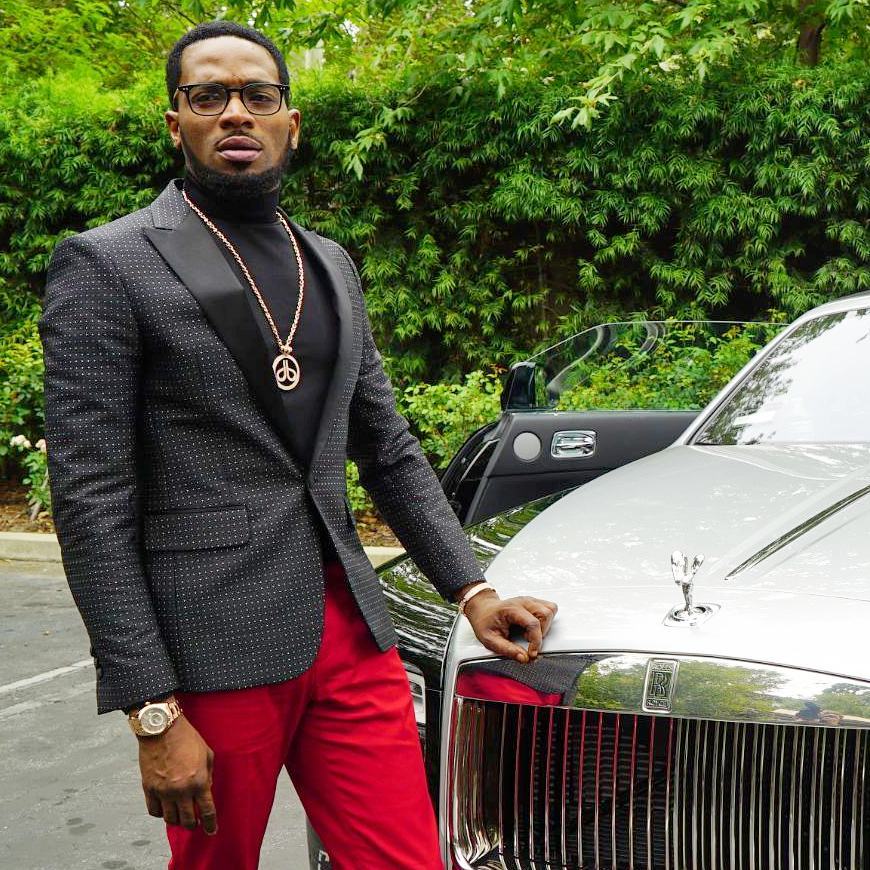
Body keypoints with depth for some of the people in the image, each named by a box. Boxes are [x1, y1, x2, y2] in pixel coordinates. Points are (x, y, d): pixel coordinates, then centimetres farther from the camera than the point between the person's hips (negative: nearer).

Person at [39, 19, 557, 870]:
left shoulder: (331, 265, 15)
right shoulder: (106, 266, -5)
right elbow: (90, 503, -11)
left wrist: (470, 585, 11)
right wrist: (153, 712, -15)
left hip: (351, 635, 5)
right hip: (212, 655, -5)